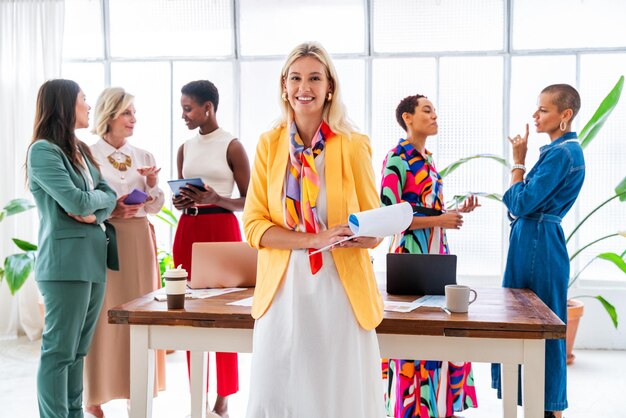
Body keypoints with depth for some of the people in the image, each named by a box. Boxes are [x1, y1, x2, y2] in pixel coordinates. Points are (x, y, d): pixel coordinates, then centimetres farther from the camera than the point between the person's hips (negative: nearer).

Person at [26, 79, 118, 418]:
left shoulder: (81, 151, 16)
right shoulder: (43, 151, -8)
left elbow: (109, 196, 11)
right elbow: (76, 202, -17)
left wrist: (95, 212, -9)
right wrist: (101, 197, 2)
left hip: (94, 259, 8)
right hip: (66, 261, -8)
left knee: (78, 350, 12)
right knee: (59, 350, -3)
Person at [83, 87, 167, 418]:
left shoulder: (144, 157, 11)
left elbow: (155, 207, 10)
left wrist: (152, 184, -8)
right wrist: (111, 210, -19)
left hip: (139, 241, 4)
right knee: (104, 313, -3)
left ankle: (137, 390, 16)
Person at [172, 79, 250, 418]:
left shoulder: (232, 146, -5)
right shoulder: (185, 148, 12)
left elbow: (248, 201, -5)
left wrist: (216, 199, -20)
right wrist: (180, 202, -3)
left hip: (222, 229, -5)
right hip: (188, 230, 5)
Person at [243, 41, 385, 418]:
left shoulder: (354, 146, -2)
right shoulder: (269, 144, 3)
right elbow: (253, 224, -2)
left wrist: (357, 236, -20)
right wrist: (314, 238, -17)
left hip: (340, 290, -1)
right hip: (283, 289, 1)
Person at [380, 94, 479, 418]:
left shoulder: (427, 159, 15)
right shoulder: (397, 159, -11)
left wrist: (455, 212, 6)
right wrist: (439, 220, -17)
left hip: (436, 252, 8)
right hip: (412, 252, -8)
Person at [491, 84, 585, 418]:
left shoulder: (562, 153, -17)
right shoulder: (558, 149, 14)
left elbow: (521, 203, -17)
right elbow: (521, 201, 16)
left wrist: (518, 161, -9)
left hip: (538, 245, -10)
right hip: (534, 242, 10)